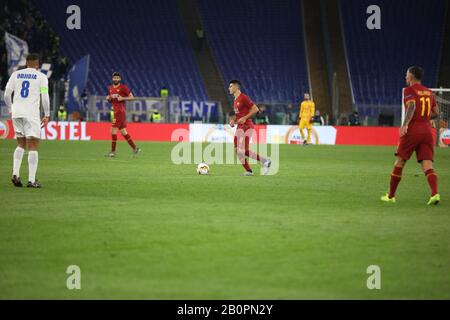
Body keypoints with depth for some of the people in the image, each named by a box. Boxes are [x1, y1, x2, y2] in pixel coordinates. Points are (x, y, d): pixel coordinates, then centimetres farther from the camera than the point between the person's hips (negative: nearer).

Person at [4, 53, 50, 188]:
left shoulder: (16, 74, 11)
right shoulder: (41, 76, 1)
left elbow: (6, 94, 8)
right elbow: (45, 97, -5)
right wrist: (47, 115, 3)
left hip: (16, 113, 4)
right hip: (32, 114, -4)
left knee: (21, 144, 18)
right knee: (33, 146, -1)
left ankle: (15, 174, 1)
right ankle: (31, 180, -7)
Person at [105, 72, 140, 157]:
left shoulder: (123, 87, -7)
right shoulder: (110, 88, 15)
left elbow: (132, 97, -6)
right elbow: (110, 100, 26)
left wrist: (122, 98, -19)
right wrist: (108, 98, 3)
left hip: (120, 111, -8)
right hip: (115, 111, 8)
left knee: (113, 130, -9)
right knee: (123, 132, 10)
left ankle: (113, 151, -4)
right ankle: (135, 148, 16)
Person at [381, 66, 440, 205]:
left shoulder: (410, 90, -2)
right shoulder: (429, 92, 16)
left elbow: (412, 106, -20)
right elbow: (436, 113, 20)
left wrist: (405, 123, -30)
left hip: (412, 131, -5)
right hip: (427, 130, 5)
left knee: (399, 162, 8)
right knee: (427, 165, -3)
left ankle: (390, 196, 15)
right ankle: (435, 193, -25)